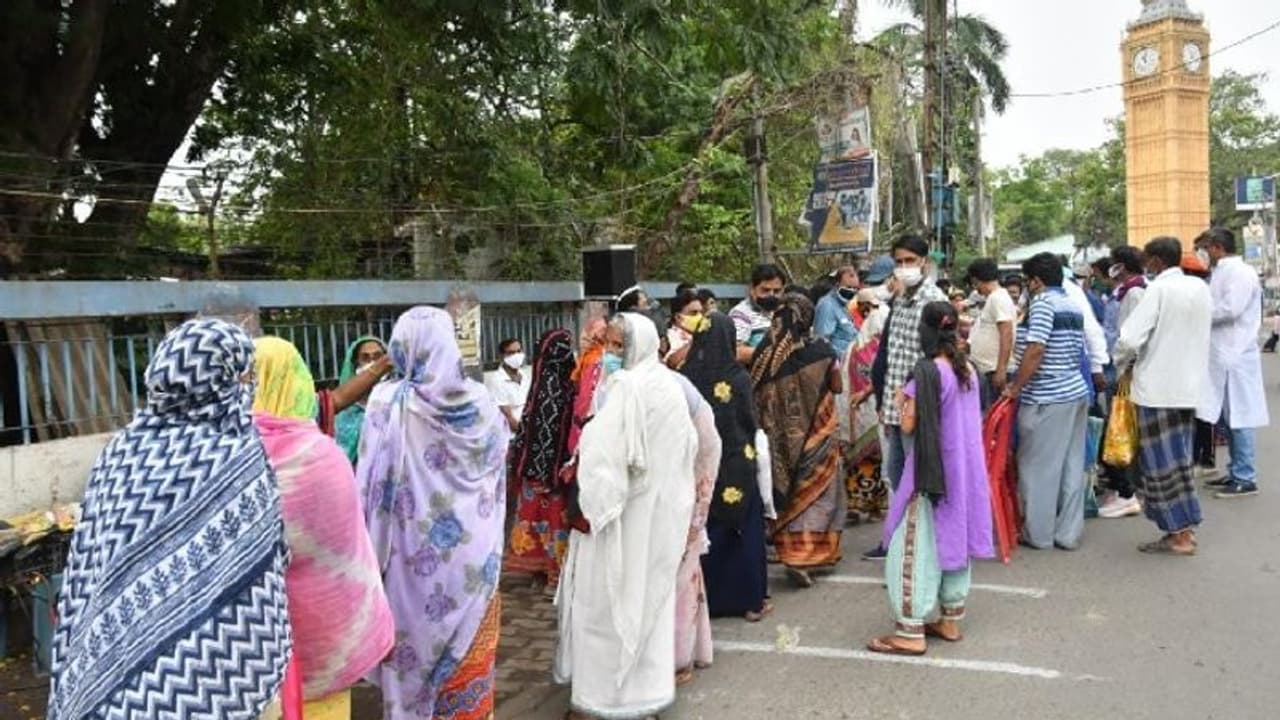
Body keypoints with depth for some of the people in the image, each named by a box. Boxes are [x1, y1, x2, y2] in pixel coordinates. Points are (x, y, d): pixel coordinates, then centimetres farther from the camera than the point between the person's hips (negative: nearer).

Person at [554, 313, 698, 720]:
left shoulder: (627, 387, -19)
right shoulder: (669, 385, 10)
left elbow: (604, 451, -25)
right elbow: (689, 447, 16)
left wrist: (588, 503, -18)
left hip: (625, 513, -9)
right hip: (663, 510, 9)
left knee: (610, 599, 2)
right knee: (650, 594, 17)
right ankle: (649, 684, 28)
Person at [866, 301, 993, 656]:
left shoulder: (926, 371, -18)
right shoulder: (969, 369, 4)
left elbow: (908, 425, -18)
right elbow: (971, 419, 14)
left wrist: (904, 402, 1)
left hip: (932, 471, -8)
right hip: (965, 469, 8)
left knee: (916, 546, -1)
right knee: (955, 538, 17)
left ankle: (910, 631, 0)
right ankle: (951, 620, 27)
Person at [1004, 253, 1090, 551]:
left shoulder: (1042, 303, -11)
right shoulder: (1074, 306, 14)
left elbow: (1035, 349, -20)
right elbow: (1079, 351, 16)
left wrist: (1015, 387, -12)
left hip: (1048, 398, -8)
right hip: (1077, 392, 9)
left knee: (1039, 465, 2)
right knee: (1072, 465, 11)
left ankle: (1039, 533, 10)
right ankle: (1069, 533, 18)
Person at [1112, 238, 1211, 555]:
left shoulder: (1158, 290, -15)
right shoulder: (1201, 288, 7)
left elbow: (1130, 338, -20)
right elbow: (1200, 334, 15)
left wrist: (1121, 363, -1)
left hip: (1158, 387, -7)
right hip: (1189, 387, 7)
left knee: (1163, 462, 1)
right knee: (1178, 459, 16)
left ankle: (1180, 535, 5)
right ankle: (1185, 526, 22)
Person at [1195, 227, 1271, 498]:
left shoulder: (1240, 272, -11)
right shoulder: (1220, 273, 16)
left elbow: (1230, 309, -21)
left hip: (1236, 356, -9)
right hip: (1222, 356, 9)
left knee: (1239, 418, -4)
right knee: (1230, 418, 13)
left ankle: (1245, 479, 1)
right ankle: (1236, 472, 21)